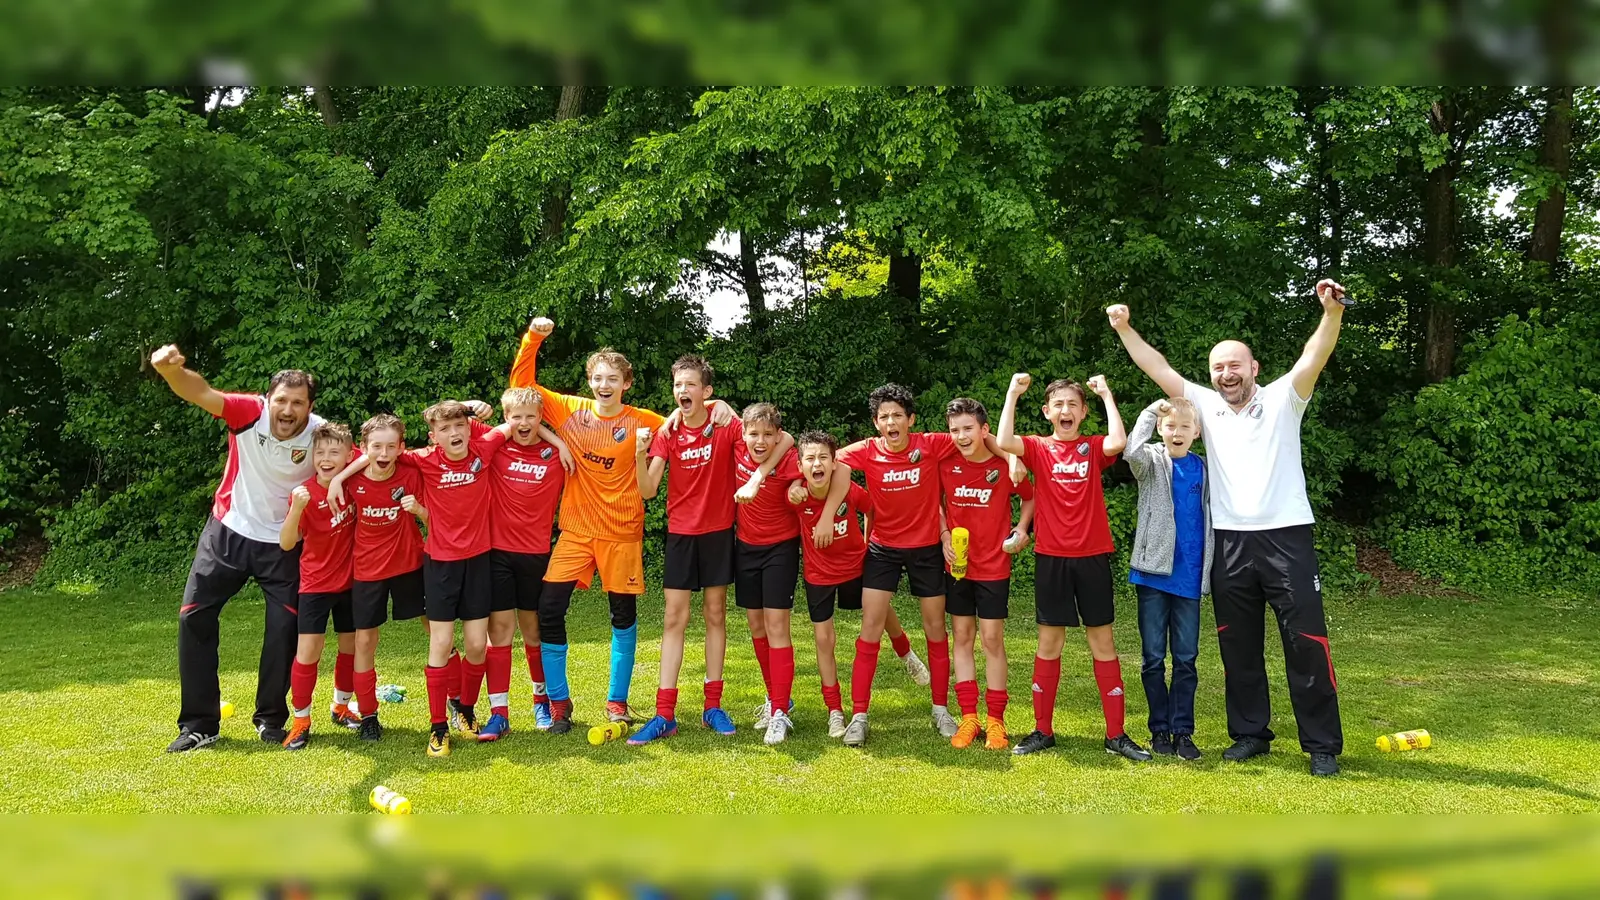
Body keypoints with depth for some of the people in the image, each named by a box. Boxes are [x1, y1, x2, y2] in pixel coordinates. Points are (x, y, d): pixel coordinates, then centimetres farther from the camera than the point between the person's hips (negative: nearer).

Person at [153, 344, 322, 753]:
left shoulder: (320, 433, -19)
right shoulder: (249, 412, -22)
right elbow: (201, 393, -38)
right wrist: (171, 370, -59)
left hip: (283, 543, 0)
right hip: (228, 532, 0)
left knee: (284, 628, -1)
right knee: (194, 617, -2)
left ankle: (271, 719, 21)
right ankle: (199, 724, 9)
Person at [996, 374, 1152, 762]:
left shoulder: (1094, 447, 4)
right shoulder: (1038, 448, 2)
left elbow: (1118, 442, -19)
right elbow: (1004, 442, -18)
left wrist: (1107, 394, -10)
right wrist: (1013, 393, -13)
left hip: (1092, 556, 0)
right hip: (1051, 557, 0)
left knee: (1103, 642, 5)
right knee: (1049, 642, 6)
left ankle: (1116, 734, 10)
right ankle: (1043, 730, 16)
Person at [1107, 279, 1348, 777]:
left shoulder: (1281, 401, 0)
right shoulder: (1206, 405, 9)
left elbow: (1314, 358, -16)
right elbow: (1158, 368, 7)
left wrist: (1332, 313, -32)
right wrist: (1124, 329, -1)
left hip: (1286, 537, -4)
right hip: (1230, 543, 4)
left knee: (1307, 643, -2)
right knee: (1238, 646, 11)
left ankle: (1323, 746, 6)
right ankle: (1250, 734, 24)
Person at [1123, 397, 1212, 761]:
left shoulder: (1204, 468, 9)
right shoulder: (1152, 461, 0)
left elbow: (1210, 517, 13)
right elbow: (1132, 451, -25)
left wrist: (1208, 570, 5)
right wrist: (1151, 411, -17)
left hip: (1189, 576, 2)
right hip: (1153, 571, -2)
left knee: (1186, 659, 5)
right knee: (1153, 658, 4)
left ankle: (1183, 732, 12)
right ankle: (1159, 730, 15)